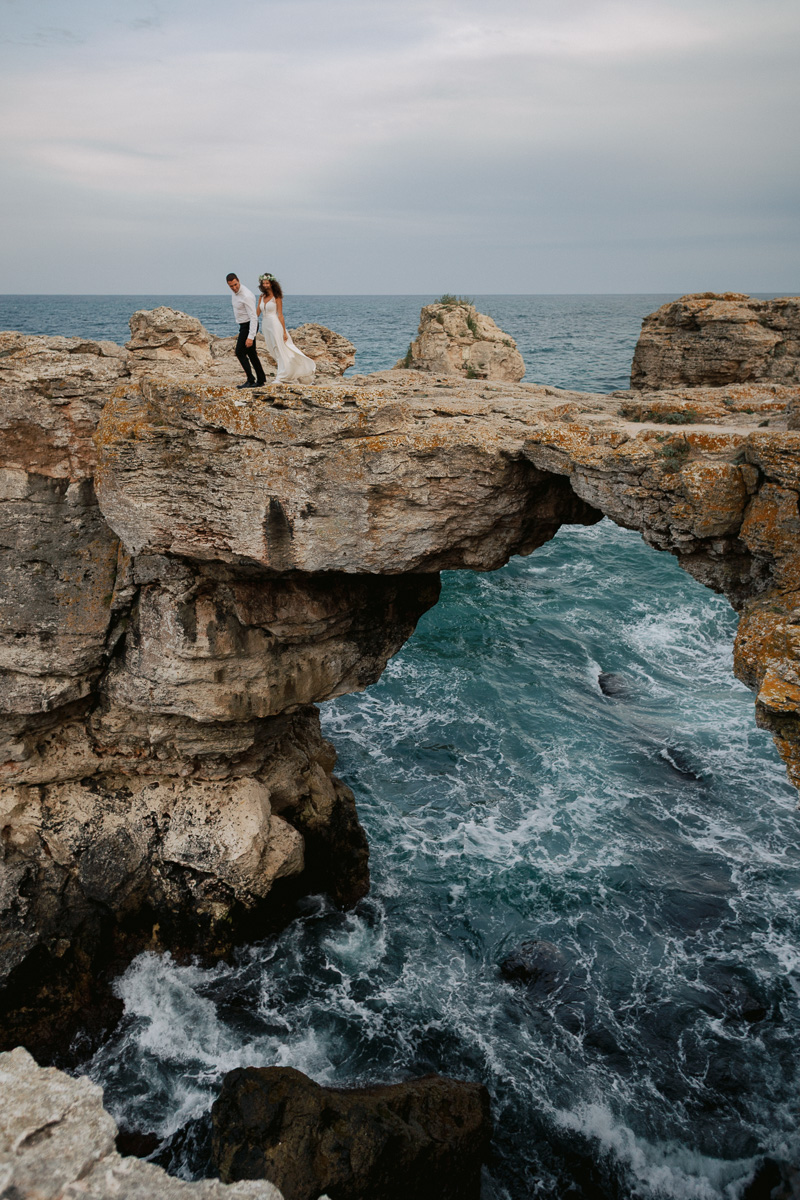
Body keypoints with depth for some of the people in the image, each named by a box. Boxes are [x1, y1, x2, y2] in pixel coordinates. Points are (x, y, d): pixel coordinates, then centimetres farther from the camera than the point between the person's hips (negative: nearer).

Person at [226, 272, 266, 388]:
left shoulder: (246, 296, -25)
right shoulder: (235, 292, 4)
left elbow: (254, 317, -26)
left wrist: (250, 337, -30)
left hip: (249, 326, -10)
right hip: (243, 325, 10)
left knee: (240, 352, -10)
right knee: (251, 353, 12)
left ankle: (250, 380, -8)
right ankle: (261, 380, 17)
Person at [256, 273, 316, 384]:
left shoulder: (277, 298, -5)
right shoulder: (261, 297, 10)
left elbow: (280, 315, -7)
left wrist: (284, 331, -10)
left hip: (275, 325, -7)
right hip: (265, 325, 7)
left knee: (280, 351, -5)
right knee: (274, 351, 10)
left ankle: (281, 378, -2)